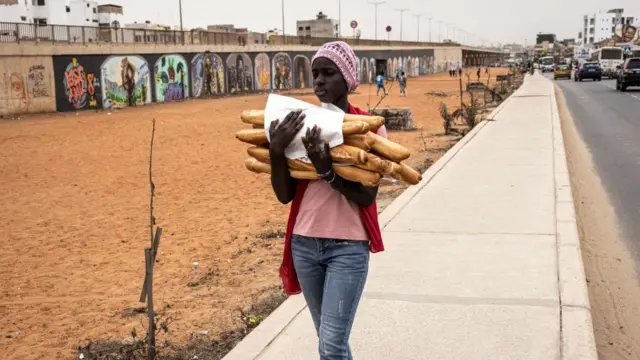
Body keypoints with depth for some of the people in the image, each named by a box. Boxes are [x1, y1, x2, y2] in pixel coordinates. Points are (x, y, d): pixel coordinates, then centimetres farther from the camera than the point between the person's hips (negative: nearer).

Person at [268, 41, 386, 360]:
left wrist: (326, 169, -28)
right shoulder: (301, 124, 2)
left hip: (348, 247, -4)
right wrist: (277, 150, -19)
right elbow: (284, 195, -2)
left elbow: (367, 197, -13)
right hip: (304, 244, 4)